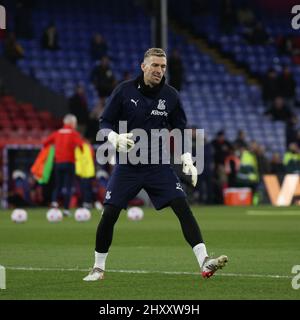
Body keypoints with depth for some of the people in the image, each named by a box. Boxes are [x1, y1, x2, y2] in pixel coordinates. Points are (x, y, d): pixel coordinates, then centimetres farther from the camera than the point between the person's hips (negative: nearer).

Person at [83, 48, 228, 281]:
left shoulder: (171, 95, 1)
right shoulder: (124, 91, -5)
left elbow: (180, 130, 11)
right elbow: (105, 123, 1)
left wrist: (187, 160, -1)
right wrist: (116, 139, -20)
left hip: (159, 166, 1)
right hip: (127, 164, -1)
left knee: (183, 207, -14)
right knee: (109, 214, -7)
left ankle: (204, 262, -18)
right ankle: (98, 268, 13)